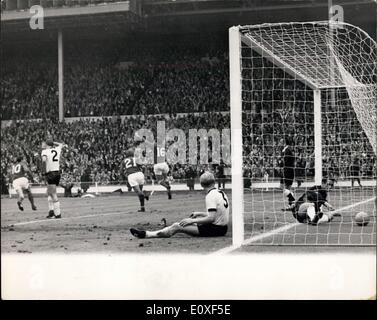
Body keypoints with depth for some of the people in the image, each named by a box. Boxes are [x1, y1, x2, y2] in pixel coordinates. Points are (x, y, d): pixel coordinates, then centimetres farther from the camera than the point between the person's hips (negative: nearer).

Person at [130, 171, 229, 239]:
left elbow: (211, 218, -23)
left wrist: (192, 221, -15)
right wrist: (199, 214, 26)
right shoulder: (221, 193, 12)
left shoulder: (211, 196, -16)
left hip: (214, 229, -9)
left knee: (177, 226, -7)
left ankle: (147, 234, -3)